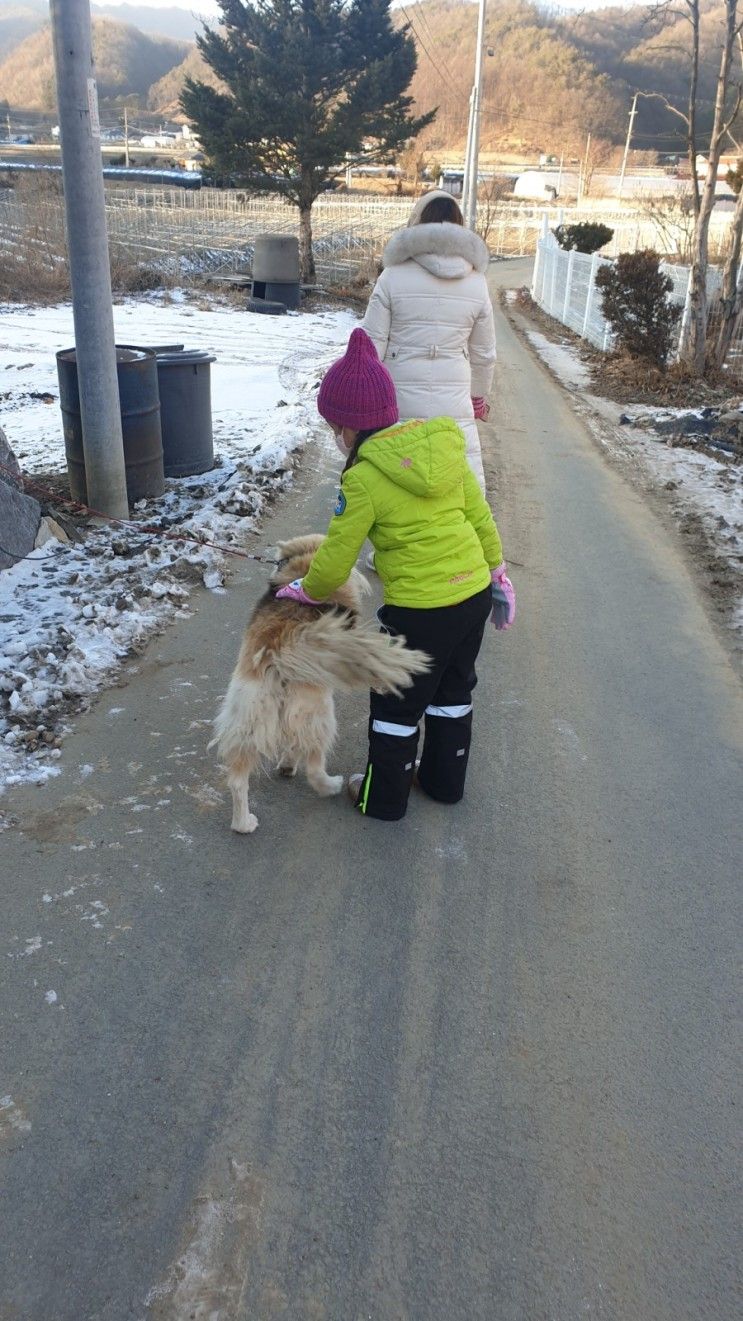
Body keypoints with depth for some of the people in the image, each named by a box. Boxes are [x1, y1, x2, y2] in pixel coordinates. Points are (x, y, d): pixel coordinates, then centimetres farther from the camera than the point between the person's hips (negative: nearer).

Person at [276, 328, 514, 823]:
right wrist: (499, 574, 19)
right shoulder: (443, 445, 2)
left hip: (420, 610, -7)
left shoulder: (364, 478, -15)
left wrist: (304, 591, 10)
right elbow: (481, 516, 8)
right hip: (475, 594, 7)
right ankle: (445, 781, 41)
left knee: (397, 704, 13)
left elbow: (334, 563, -9)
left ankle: (384, 797, 30)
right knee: (453, 692, 24)